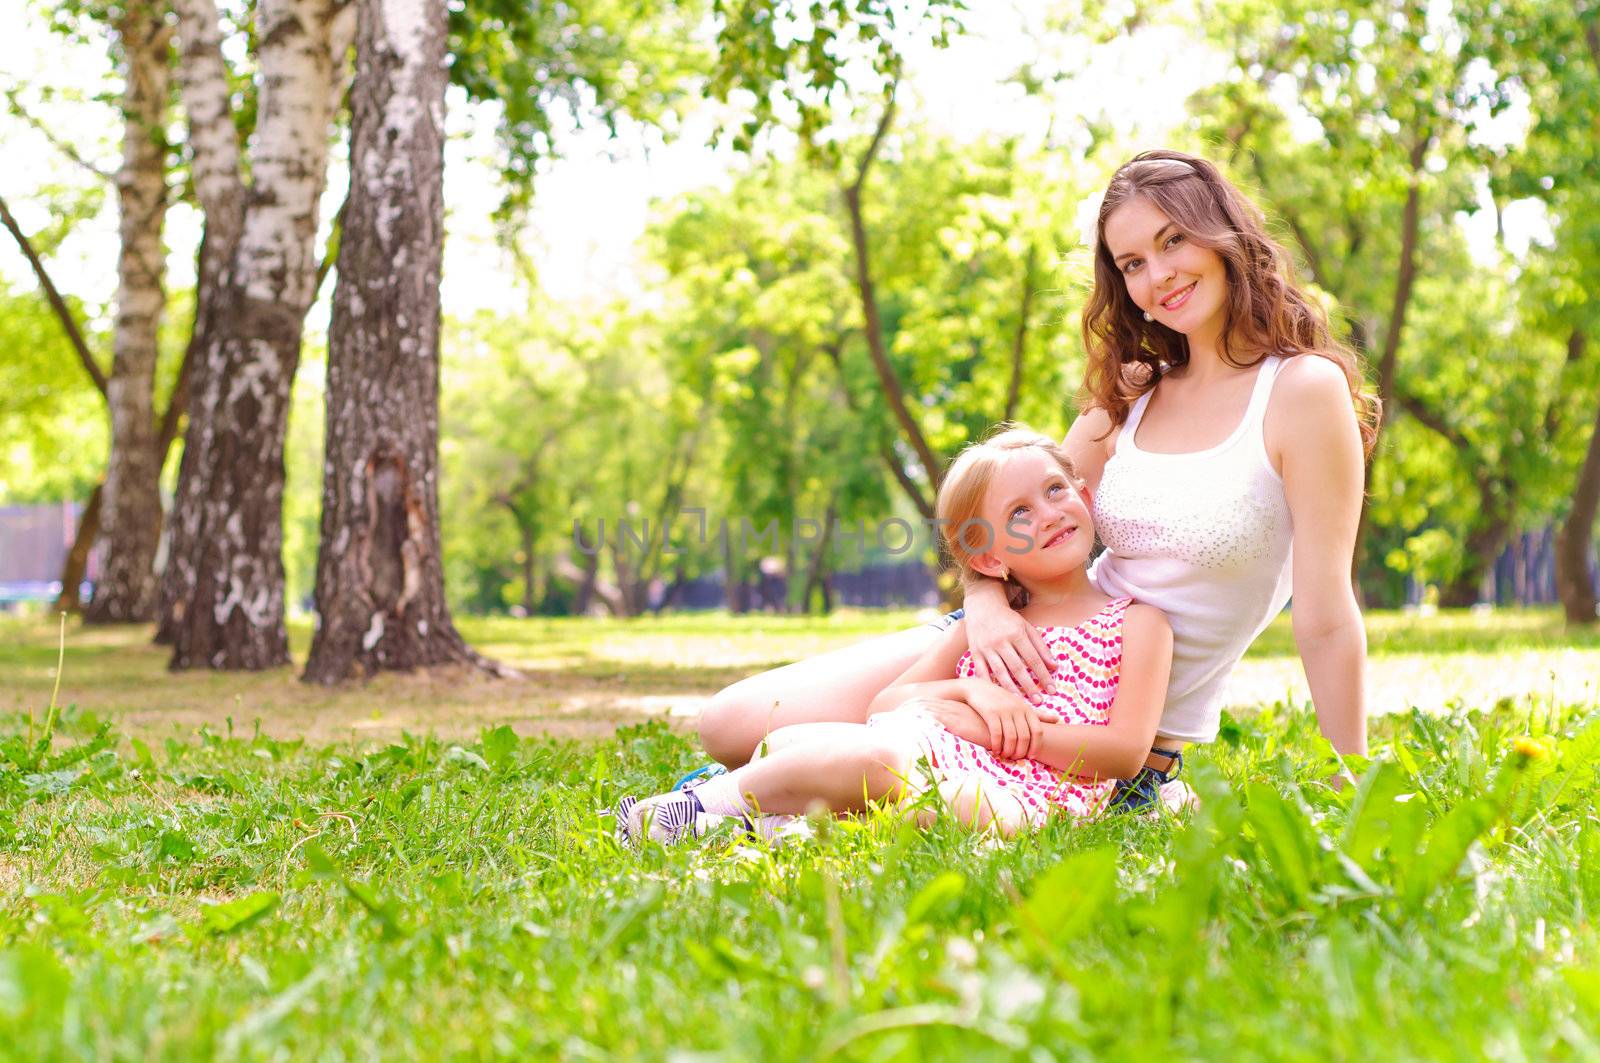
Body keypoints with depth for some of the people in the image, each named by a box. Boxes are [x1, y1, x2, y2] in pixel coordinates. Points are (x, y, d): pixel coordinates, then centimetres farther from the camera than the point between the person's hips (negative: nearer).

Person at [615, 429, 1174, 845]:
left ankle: (711, 802, -27)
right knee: (784, 740, -15)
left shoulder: (1137, 621, 12)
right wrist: (970, 689, -5)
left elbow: (1127, 751, -3)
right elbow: (884, 703, 16)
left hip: (1015, 797, -6)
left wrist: (1005, 730, -8)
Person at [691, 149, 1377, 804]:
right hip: (1029, 653, 5)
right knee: (731, 725, -4)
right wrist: (986, 601, -16)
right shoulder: (1131, 391, 6)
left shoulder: (1305, 389, -13)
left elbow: (1326, 621, -15)